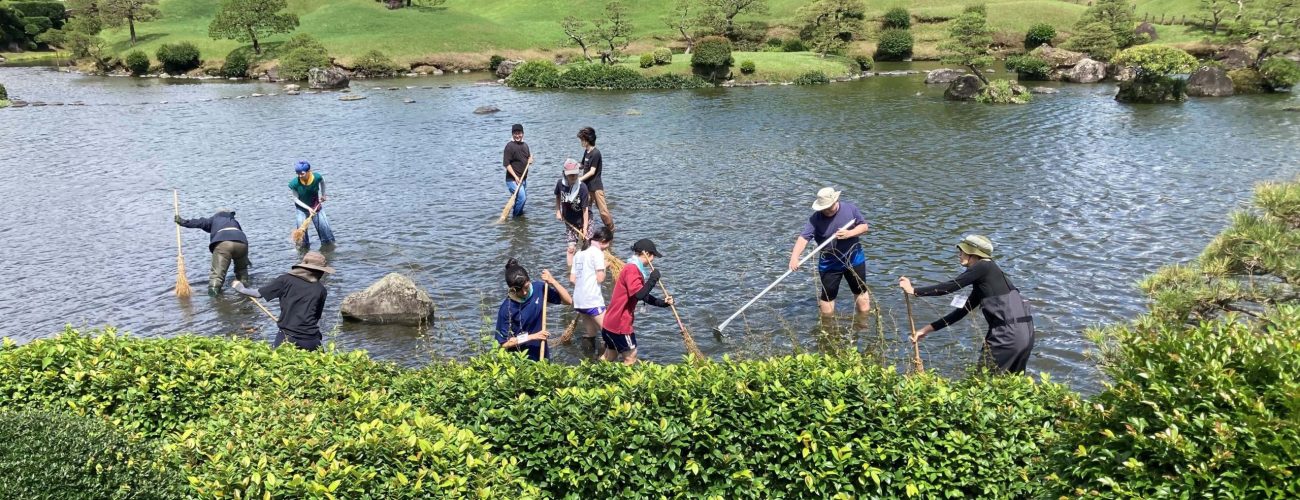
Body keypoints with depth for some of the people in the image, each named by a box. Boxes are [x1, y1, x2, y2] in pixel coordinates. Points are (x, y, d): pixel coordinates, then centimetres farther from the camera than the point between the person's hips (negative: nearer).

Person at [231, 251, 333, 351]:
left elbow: (259, 293, 8)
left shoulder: (286, 279, 2)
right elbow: (317, 317, 10)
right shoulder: (321, 290, 4)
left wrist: (241, 289, 26)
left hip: (287, 337, 0)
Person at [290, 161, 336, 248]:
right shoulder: (295, 183, -26)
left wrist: (323, 195, 6)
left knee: (323, 224, 4)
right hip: (302, 207, -1)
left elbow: (322, 182, 5)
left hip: (316, 206, 1)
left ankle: (329, 241, 23)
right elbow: (296, 199, -15)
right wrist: (308, 208, -22)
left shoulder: (316, 177, -22)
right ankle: (303, 244, 12)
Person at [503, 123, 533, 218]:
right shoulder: (510, 146, -13)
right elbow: (506, 164, -16)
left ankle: (519, 215, 34)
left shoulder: (525, 145, 10)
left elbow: (529, 156, 27)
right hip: (513, 179, -8)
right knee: (521, 198, -17)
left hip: (523, 178, 8)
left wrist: (530, 159, 1)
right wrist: (515, 177, -22)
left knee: (524, 198, 16)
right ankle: (514, 217, -2)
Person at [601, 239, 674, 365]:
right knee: (631, 357, 1)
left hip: (612, 322, 10)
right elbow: (639, 294, -31)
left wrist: (663, 303, 8)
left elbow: (645, 297, 18)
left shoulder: (634, 269, 15)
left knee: (609, 356, 18)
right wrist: (653, 279, -19)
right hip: (619, 323, -10)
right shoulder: (632, 269, -18)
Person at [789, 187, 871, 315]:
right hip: (829, 264, -2)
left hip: (854, 259, 2)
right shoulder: (816, 218, -19)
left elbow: (864, 226, -3)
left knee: (861, 290, 17)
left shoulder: (850, 208, -11)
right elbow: (804, 237, -28)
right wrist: (794, 257, -44)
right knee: (828, 295, 3)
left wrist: (849, 234, -23)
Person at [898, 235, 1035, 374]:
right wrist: (928, 329, 18)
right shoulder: (981, 282, 20)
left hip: (1008, 334, -9)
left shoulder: (984, 267, -6)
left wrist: (914, 291, -5)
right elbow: (962, 311, 20)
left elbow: (950, 286, -12)